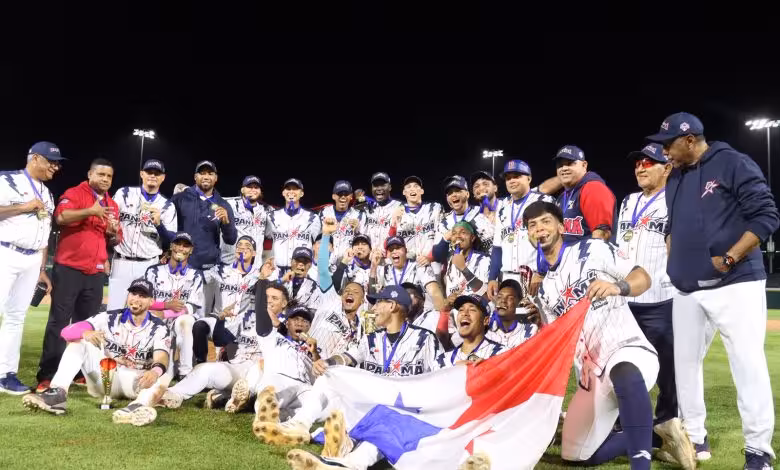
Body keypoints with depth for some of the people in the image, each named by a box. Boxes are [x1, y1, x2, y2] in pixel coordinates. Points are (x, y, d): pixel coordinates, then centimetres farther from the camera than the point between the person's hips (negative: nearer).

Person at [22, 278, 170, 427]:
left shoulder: (159, 329, -7)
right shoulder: (110, 318, -2)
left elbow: (161, 360, -26)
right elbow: (67, 331, -12)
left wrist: (155, 371, -52)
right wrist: (86, 333, -37)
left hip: (136, 380, -3)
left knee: (163, 376, -33)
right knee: (80, 340, -14)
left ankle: (138, 407, -66)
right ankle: (57, 393, -33)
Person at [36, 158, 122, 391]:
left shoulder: (113, 206, 16)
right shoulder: (74, 194, -3)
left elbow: (117, 240, 18)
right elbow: (61, 217, -22)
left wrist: (113, 232, -4)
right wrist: (90, 211, -34)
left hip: (96, 272, 6)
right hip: (69, 267, -5)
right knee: (59, 320, -4)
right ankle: (48, 376, -1)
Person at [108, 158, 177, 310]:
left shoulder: (167, 206, 4)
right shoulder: (124, 194, 5)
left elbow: (171, 242, 0)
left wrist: (158, 224, -16)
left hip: (149, 266, 0)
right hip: (121, 263, 0)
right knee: (113, 313, -2)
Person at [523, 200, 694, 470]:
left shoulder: (591, 250, 1)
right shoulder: (542, 290, 16)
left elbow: (643, 278, -4)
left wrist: (617, 287, -23)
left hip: (627, 349, -7)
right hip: (591, 374, 7)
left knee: (624, 374, -45)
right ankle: (655, 435, 20)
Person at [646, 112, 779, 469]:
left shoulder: (733, 164, -6)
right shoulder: (674, 179, 15)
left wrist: (728, 259, -16)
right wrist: (674, 263, 9)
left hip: (735, 285, -7)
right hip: (686, 290, 7)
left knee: (748, 366, -7)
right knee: (685, 363, 11)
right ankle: (693, 438, 23)